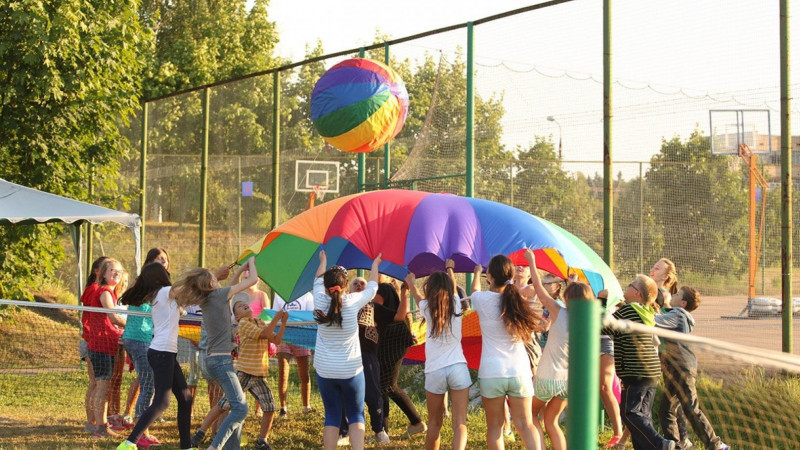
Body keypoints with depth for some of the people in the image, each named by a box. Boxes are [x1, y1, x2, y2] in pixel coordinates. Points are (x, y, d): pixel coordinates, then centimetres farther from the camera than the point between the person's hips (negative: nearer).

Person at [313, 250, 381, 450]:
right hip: (351, 370, -2)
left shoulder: (320, 302, -7)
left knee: (332, 417, 10)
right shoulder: (353, 302, -11)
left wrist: (323, 261, 34)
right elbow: (372, 287, 8)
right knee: (356, 416, 8)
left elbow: (318, 281, 16)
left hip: (325, 371, 2)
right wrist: (375, 265, 26)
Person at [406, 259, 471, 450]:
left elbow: (419, 296, 29)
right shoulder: (456, 305, 7)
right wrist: (449, 269, 51)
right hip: (458, 368, 0)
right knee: (460, 423, -7)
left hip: (435, 372, 0)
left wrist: (411, 284, 51)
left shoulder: (427, 308, 4)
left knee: (434, 423, 14)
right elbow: (452, 287, 30)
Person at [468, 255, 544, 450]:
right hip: (520, 371, 2)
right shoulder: (519, 300, 0)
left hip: (491, 373, -2)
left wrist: (477, 273, 41)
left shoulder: (483, 300, -6)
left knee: (495, 426, 7)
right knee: (525, 424, 7)